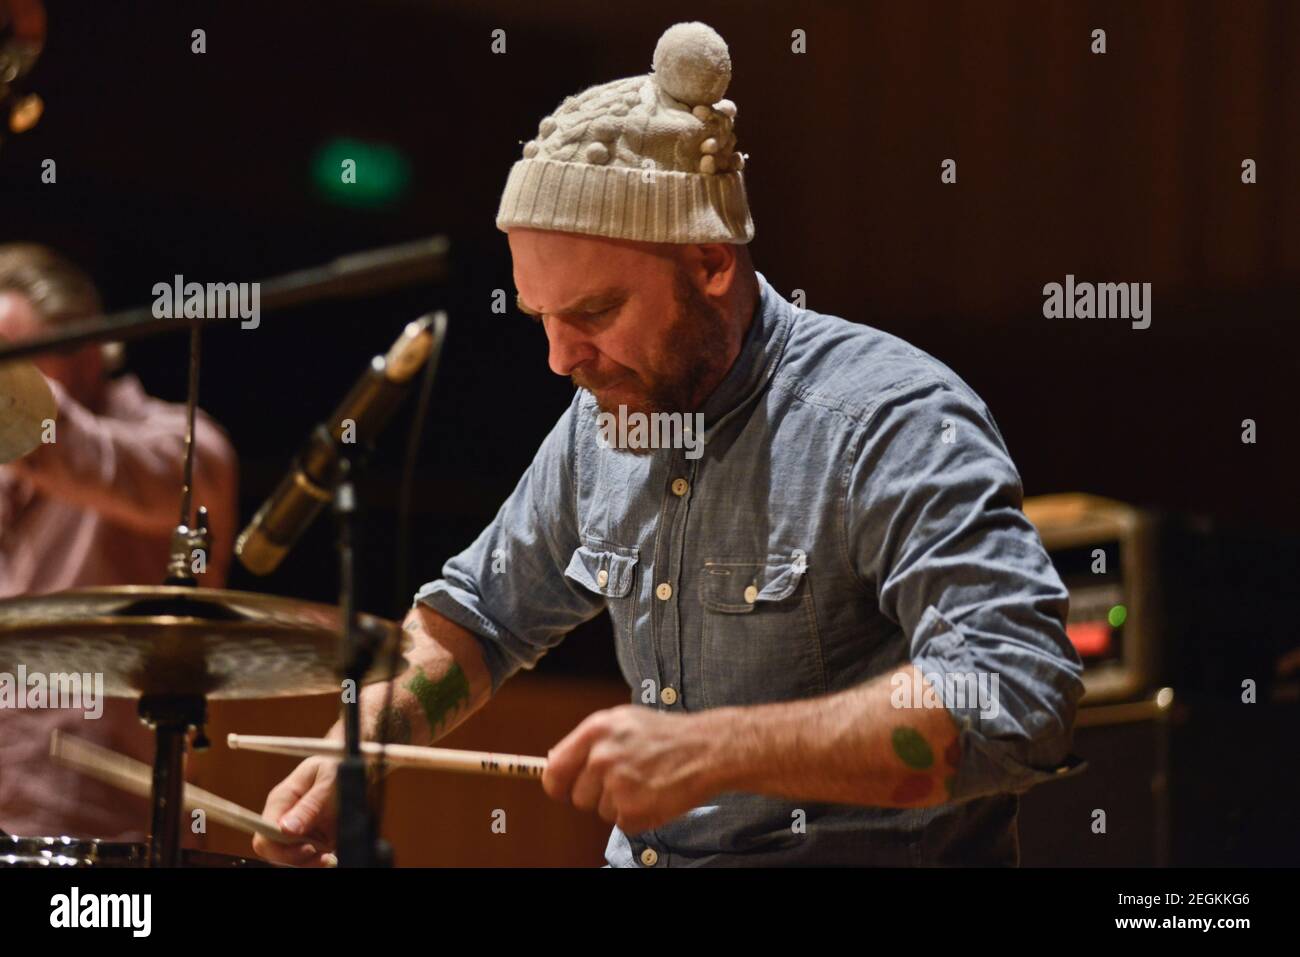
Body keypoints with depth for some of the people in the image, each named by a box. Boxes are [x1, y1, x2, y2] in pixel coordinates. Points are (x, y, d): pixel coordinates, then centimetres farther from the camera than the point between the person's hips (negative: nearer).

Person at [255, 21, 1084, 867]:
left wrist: (715, 751, -33)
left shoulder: (892, 422, -18)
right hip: (645, 854, 6)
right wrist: (354, 749, 4)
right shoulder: (605, 422, 7)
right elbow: (483, 611, 22)